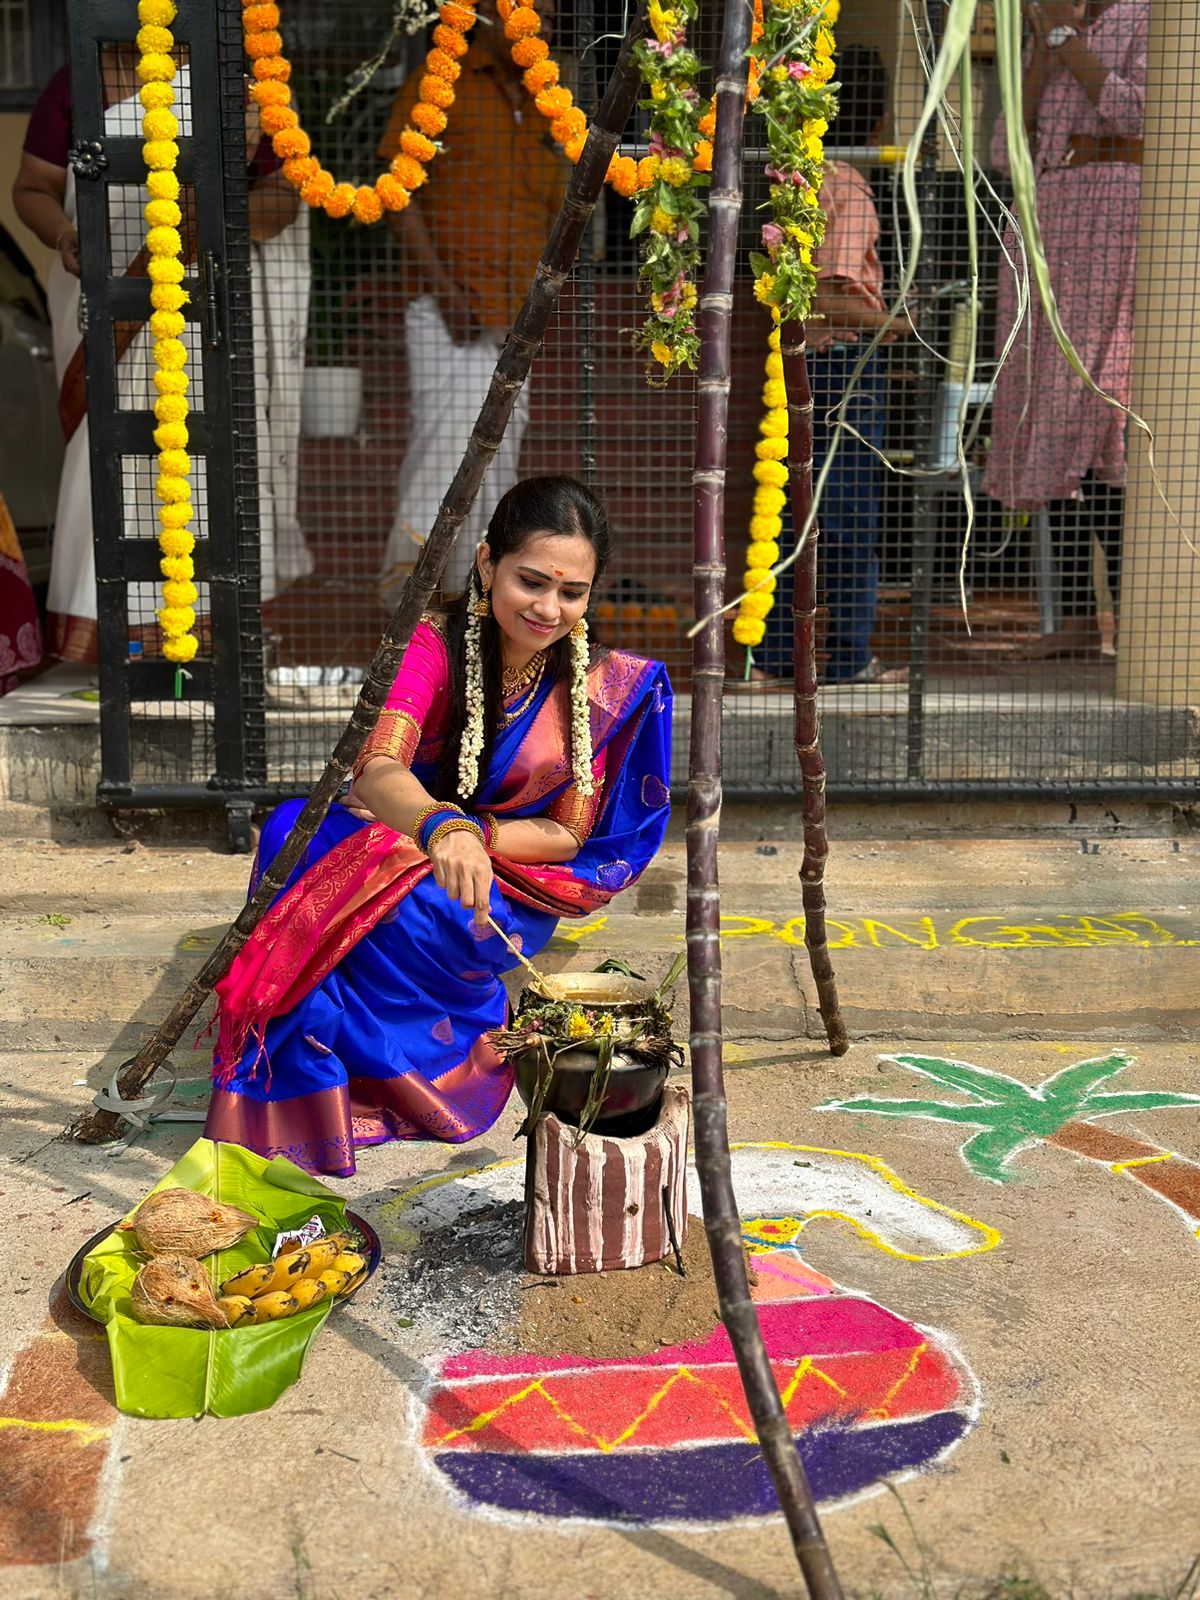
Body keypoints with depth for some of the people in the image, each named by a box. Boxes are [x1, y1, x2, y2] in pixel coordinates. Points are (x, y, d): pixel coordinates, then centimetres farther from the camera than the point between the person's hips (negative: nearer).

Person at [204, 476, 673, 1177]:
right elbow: (377, 768, -36)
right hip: (403, 836, 1)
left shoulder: (610, 686, -13)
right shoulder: (437, 644, -17)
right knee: (295, 830, -32)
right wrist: (441, 827, -58)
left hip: (512, 887, -1)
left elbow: (567, 836, -7)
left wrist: (471, 834, -24)